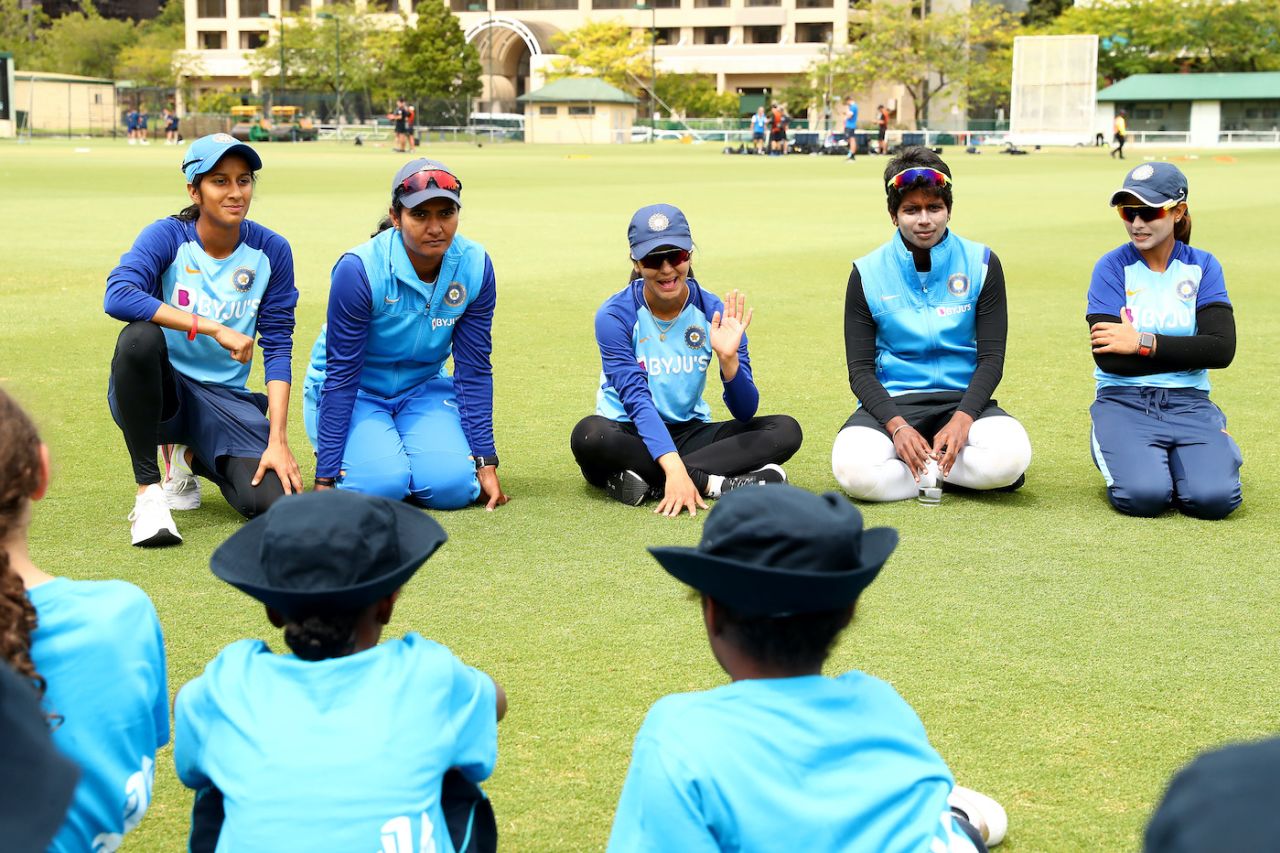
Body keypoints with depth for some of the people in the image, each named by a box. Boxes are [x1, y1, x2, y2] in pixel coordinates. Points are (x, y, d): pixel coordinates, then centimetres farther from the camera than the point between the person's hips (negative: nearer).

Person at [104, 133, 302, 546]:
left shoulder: (271, 250, -4)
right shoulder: (167, 236, -10)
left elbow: (278, 348, -5)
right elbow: (117, 295, -29)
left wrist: (278, 440, -16)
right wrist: (215, 329, -34)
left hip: (224, 400, 2)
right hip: (160, 390, -2)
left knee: (272, 501, -22)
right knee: (140, 336, -36)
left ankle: (191, 458, 14)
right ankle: (148, 490, -21)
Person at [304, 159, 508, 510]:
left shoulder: (475, 267, -13)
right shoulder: (359, 270, -25)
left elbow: (474, 371, -7)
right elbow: (340, 374, -21)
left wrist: (486, 463, -10)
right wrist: (325, 477, -22)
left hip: (423, 390, 3)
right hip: (355, 392, -3)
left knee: (452, 487, -21)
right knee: (380, 485, -27)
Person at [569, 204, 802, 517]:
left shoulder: (714, 312, -6)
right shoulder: (615, 315, -13)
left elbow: (745, 412, -9)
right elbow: (636, 398, -23)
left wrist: (728, 358, -29)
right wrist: (673, 467, -37)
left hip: (689, 432, 3)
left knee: (785, 430, -17)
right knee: (589, 435, -37)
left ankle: (646, 480, -27)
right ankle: (711, 483, -27)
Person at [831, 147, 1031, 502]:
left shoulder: (981, 264, 2)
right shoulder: (867, 273, 1)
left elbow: (991, 359, -1)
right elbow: (860, 369, -1)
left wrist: (961, 420, -19)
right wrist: (896, 426, -20)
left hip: (964, 399, 0)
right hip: (893, 403, 0)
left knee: (1010, 456, -33)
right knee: (853, 467, -33)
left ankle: (925, 467, -8)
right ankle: (951, 470, -12)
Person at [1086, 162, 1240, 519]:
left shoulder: (1203, 266, 6)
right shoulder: (1112, 267, -1)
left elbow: (1221, 349, -8)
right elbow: (1108, 358, -13)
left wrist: (1144, 343, -12)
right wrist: (1187, 353, -8)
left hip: (1189, 403, 2)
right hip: (1124, 400, -2)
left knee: (1214, 497, -23)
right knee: (1143, 496, -28)